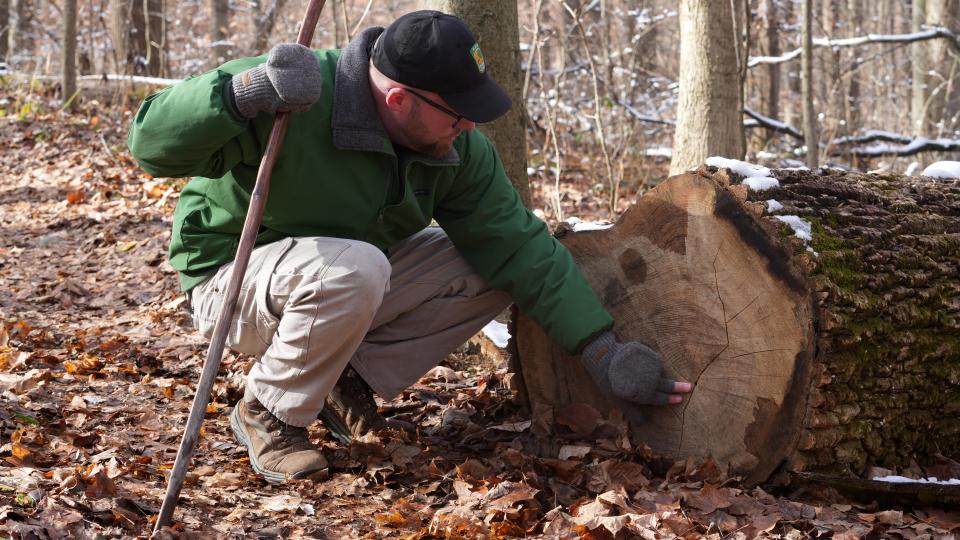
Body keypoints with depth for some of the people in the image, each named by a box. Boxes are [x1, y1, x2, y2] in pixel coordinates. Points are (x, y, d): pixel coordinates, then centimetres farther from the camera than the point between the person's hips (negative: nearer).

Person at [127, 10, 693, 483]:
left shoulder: (458, 149, -11)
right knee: (354, 269, -38)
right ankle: (269, 415, -13)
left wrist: (602, 352, -13)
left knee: (492, 271, -10)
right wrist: (245, 93, -50)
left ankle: (348, 375, 0)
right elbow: (152, 141, -32)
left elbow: (517, 246, -9)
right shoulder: (291, 100, -31)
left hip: (353, 281, 6)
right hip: (233, 282, -6)